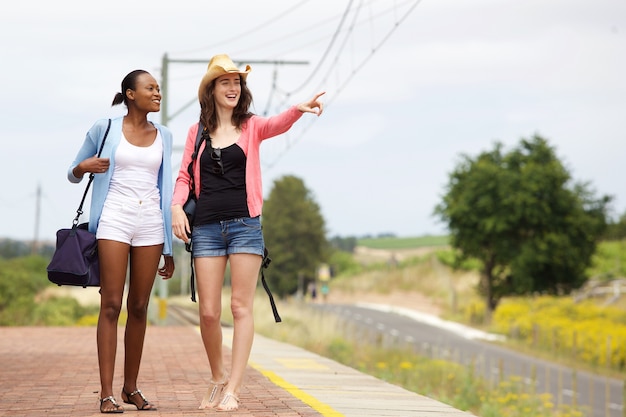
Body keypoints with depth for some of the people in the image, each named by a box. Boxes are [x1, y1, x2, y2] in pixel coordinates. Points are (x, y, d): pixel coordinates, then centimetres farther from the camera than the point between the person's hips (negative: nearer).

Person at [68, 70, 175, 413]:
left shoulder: (163, 136, 13)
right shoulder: (105, 129, 5)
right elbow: (73, 174, 13)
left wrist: (169, 249, 13)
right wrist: (84, 166, -12)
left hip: (151, 223, 3)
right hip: (115, 219, -3)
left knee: (139, 307, 4)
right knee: (111, 304, -8)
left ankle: (131, 388, 12)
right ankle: (106, 393, -8)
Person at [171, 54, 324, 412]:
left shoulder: (251, 126, 5)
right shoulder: (197, 131, 10)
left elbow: (276, 125, -16)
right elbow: (184, 176, 11)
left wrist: (299, 109, -38)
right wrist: (177, 206, -9)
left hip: (245, 225, -1)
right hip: (206, 227, 1)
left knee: (241, 307, -5)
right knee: (209, 312, 0)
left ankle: (233, 388, -3)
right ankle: (218, 376, 22)